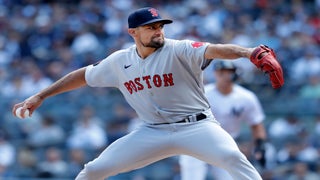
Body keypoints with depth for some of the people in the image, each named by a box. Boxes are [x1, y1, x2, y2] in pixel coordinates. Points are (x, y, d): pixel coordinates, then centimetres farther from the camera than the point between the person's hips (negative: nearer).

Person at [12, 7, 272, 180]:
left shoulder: (179, 51, -11)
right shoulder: (119, 62, 3)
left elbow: (214, 50, -29)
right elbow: (83, 75, 17)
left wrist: (246, 52, -49)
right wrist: (40, 97, 17)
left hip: (196, 126, -3)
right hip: (153, 132, 4)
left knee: (232, 157, -31)